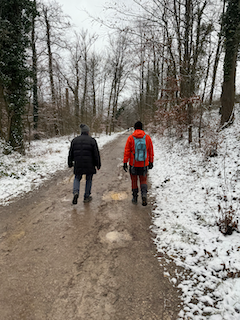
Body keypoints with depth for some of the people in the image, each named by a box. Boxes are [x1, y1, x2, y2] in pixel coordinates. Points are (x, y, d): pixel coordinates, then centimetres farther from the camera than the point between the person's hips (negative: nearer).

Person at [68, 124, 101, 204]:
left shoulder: (74, 140, 4)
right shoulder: (92, 140, -5)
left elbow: (71, 153, 9)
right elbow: (96, 154, -6)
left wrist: (70, 163, 19)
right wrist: (98, 164, 3)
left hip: (78, 165, 2)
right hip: (89, 165, -2)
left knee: (77, 178, 19)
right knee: (89, 180, 15)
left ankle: (76, 192, -6)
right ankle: (86, 197, 21)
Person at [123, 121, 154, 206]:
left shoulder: (130, 138, -6)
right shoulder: (147, 137, -1)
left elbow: (127, 151, -6)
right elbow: (151, 151, 4)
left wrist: (125, 162, -2)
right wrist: (151, 162, 13)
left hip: (133, 164, -1)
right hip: (144, 164, 1)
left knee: (134, 180, 14)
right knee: (143, 180, 14)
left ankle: (135, 198, 22)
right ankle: (144, 194, -9)